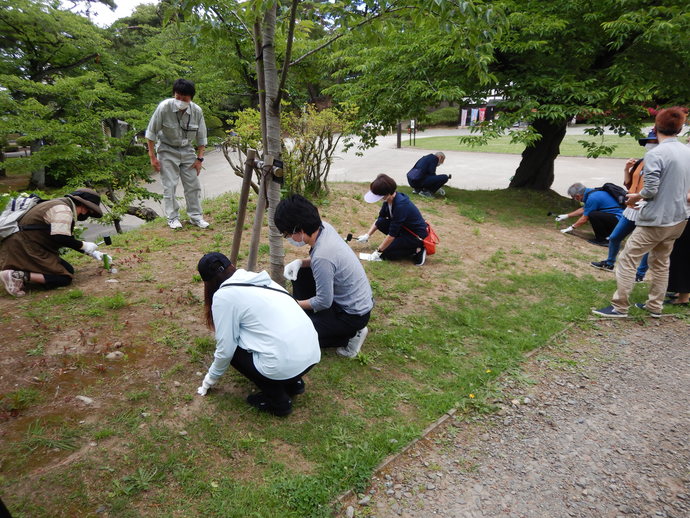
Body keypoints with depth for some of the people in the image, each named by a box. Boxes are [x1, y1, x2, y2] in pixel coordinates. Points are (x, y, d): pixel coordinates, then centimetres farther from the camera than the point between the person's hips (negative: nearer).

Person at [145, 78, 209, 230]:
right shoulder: (164, 107, -21)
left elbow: (201, 137, 0)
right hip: (167, 150, -3)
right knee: (170, 185, -4)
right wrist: (153, 157, -11)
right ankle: (173, 218, 7)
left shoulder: (197, 111, -13)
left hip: (187, 150, 3)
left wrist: (199, 159, -4)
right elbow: (151, 133, -11)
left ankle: (195, 216, 13)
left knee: (193, 184, 2)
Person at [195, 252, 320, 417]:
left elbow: (225, 350, 0)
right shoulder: (258, 279, 16)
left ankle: (278, 400, 14)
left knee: (233, 348, 15)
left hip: (286, 365, -7)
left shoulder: (223, 295, -4)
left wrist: (209, 380, 21)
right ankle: (293, 383, 24)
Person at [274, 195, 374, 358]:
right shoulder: (324, 227, -9)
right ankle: (312, 318, 20)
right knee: (298, 273, 10)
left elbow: (324, 302, -22)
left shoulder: (322, 257, -33)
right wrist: (300, 262, -5)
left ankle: (350, 335, 2)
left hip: (354, 314, -9)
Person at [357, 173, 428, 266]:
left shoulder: (400, 206, -32)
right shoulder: (389, 199, -7)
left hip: (417, 236, -9)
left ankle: (417, 250, -6)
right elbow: (380, 218, 10)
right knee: (381, 222, -7)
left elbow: (392, 234, -27)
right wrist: (367, 235, 5)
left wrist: (378, 252, -18)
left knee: (385, 253, -13)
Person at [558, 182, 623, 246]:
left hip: (618, 219, -10)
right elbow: (583, 209, 25)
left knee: (592, 215, -25)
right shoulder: (593, 192, 9)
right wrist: (566, 216, 30)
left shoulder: (592, 198, -19)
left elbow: (584, 219, -10)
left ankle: (601, 240, -9)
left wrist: (572, 227, 5)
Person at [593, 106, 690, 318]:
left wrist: (635, 196, 0)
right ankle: (655, 306, 28)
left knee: (627, 259, -1)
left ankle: (619, 307, 2)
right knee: (660, 261, 19)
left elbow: (650, 190, -20)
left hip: (656, 219, -8)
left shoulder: (655, 154, -18)